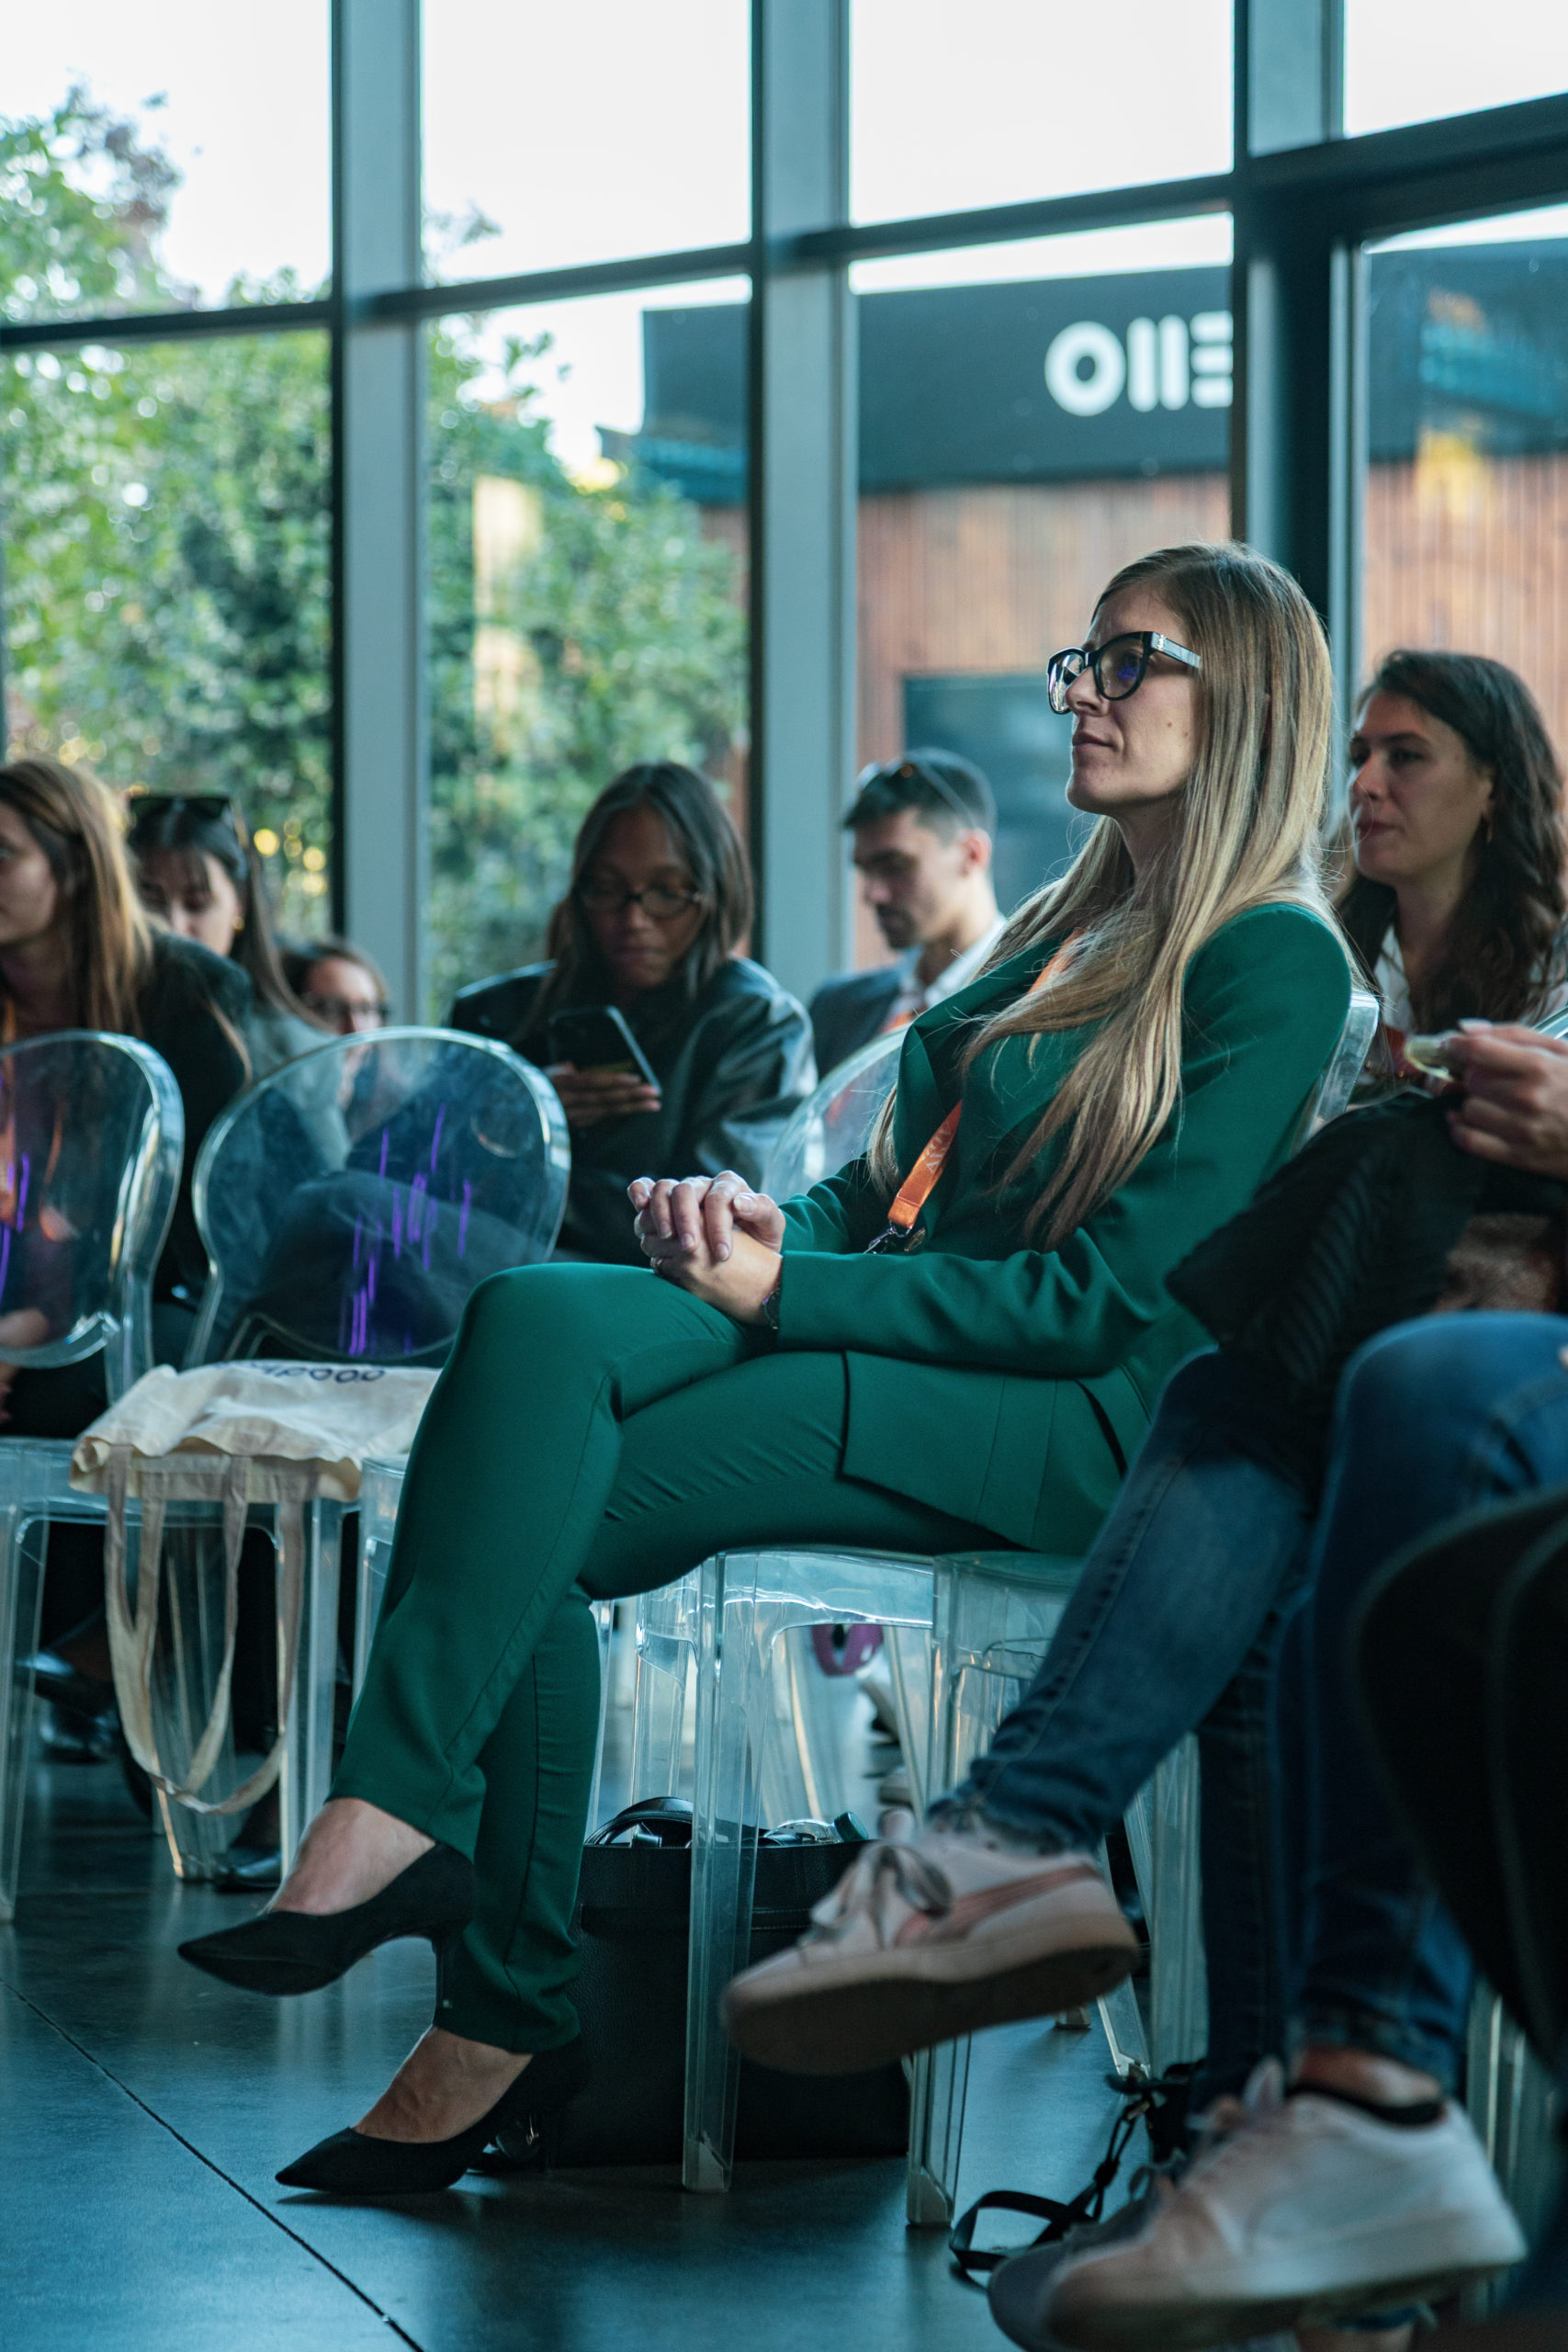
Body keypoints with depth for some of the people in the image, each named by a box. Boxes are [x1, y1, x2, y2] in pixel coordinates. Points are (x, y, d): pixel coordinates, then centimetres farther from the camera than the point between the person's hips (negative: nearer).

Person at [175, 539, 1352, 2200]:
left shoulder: (1274, 963, -4)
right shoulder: (1064, 930, 24)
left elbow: (1112, 1297, -12)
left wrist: (787, 1290, -16)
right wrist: (770, 1223, -3)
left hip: (1076, 1418, -7)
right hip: (884, 1315, 8)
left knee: (541, 1513, -24)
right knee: (536, 1318, -22)